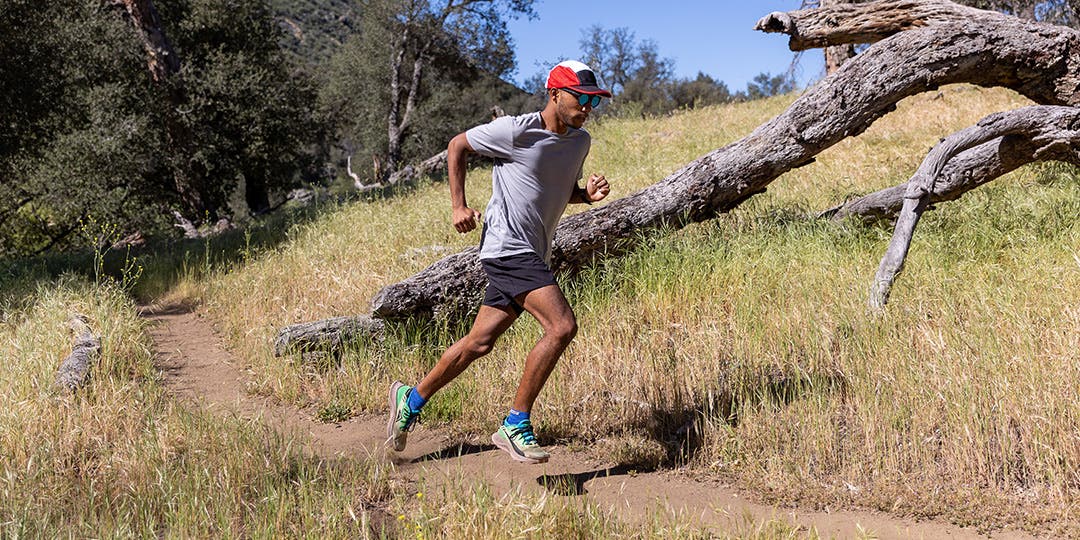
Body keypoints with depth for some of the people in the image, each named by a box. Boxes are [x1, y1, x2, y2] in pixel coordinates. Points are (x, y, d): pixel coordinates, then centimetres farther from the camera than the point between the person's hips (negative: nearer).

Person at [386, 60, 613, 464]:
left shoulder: (580, 142, 10)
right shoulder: (514, 131, -11)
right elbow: (457, 146, 2)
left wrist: (587, 194, 4)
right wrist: (459, 206, -2)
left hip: (534, 256, 8)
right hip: (508, 246, -8)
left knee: (480, 343, 13)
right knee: (562, 326, -20)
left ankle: (412, 399, 31)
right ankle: (515, 426, -10)